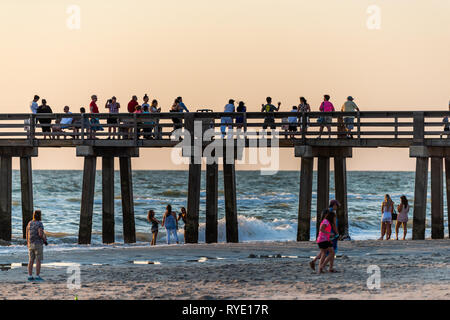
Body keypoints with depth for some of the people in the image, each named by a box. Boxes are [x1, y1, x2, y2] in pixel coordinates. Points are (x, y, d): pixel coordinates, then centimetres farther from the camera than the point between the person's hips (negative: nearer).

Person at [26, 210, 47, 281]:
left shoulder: (29, 223, 8)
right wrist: (45, 241, -5)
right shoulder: (39, 224, -12)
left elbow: (27, 235, 10)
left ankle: (30, 276, 5)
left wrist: (28, 245, 17)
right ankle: (37, 277, -3)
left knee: (31, 261, 7)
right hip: (38, 244, -6)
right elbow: (40, 234, -23)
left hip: (31, 244, 6)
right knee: (38, 261, -2)